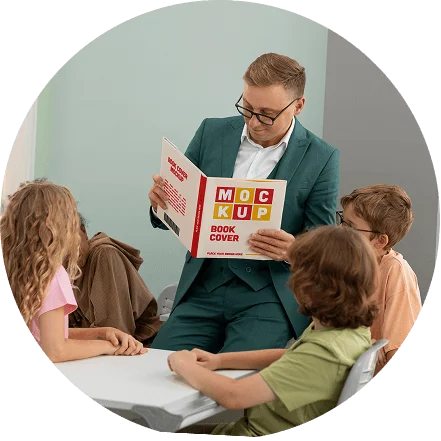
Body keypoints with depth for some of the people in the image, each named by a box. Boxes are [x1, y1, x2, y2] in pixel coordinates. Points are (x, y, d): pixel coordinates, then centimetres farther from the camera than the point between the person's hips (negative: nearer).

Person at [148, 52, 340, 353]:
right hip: (203, 289, 3)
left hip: (269, 297, -3)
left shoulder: (322, 159, -3)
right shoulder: (212, 133, 6)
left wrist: (293, 251, -23)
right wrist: (161, 202, -12)